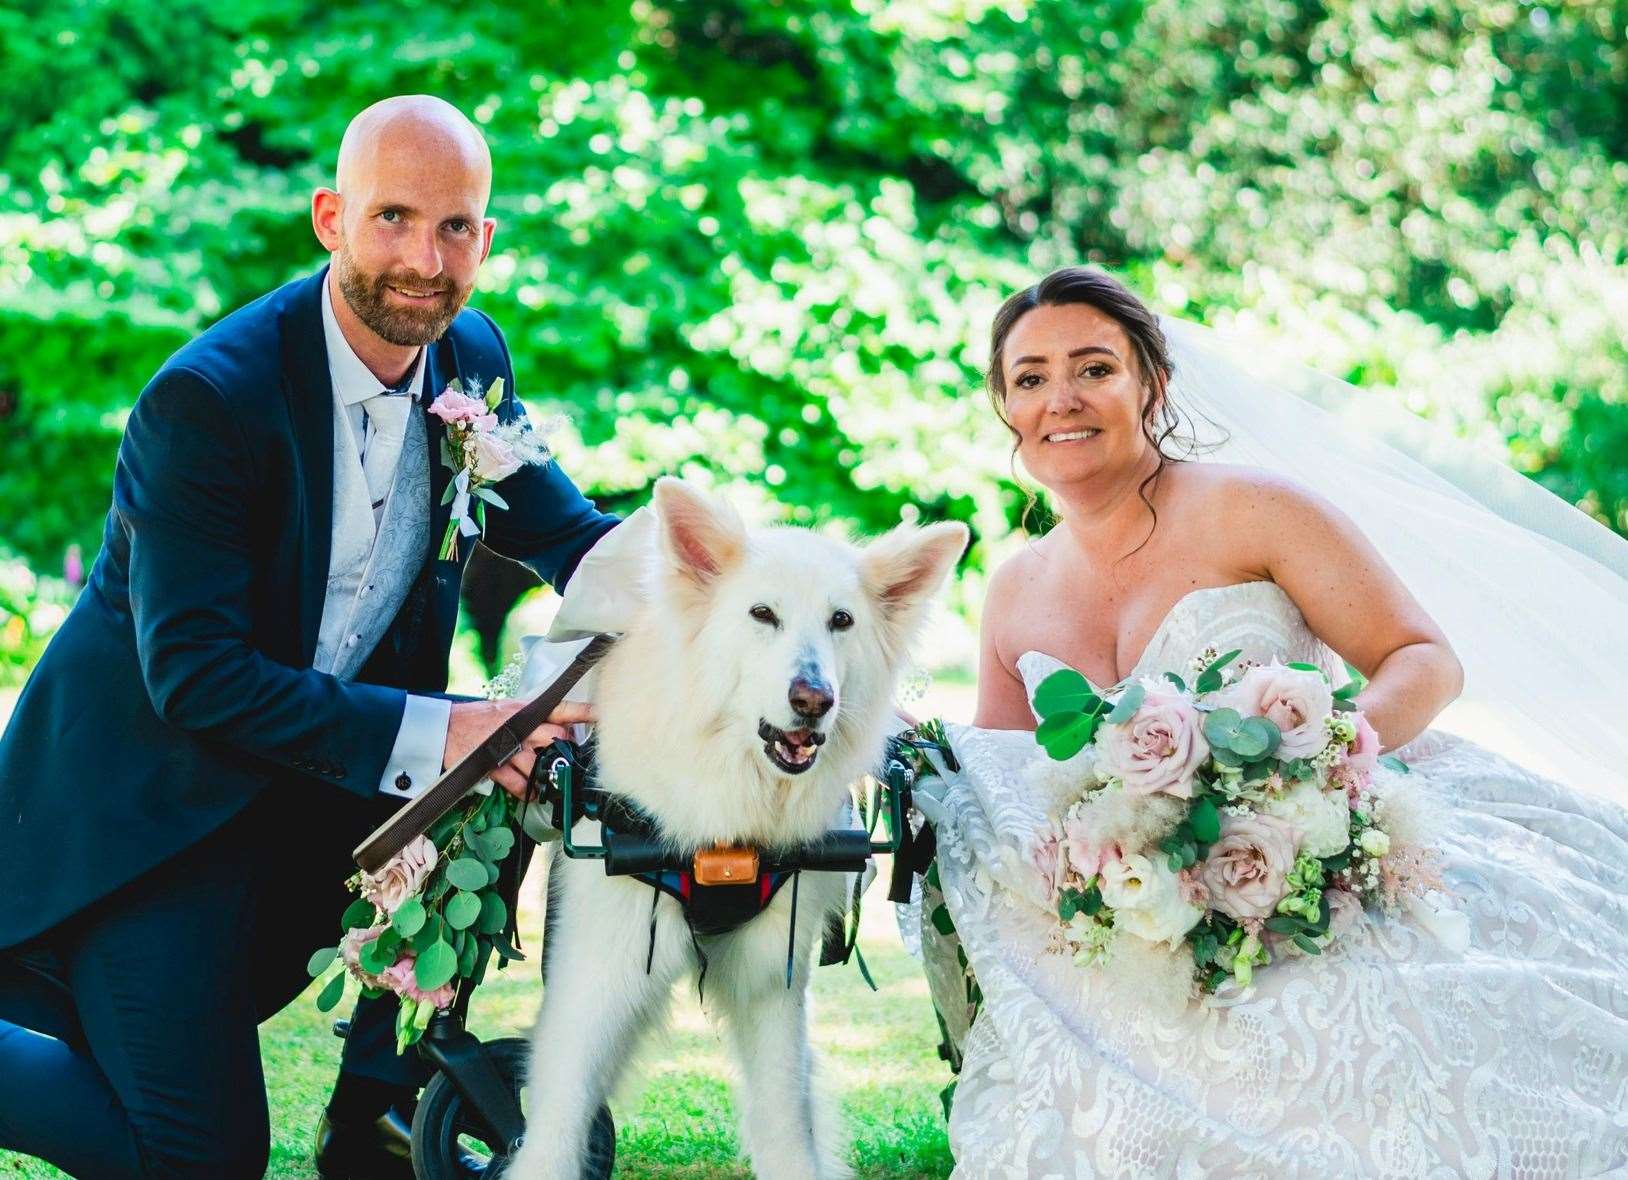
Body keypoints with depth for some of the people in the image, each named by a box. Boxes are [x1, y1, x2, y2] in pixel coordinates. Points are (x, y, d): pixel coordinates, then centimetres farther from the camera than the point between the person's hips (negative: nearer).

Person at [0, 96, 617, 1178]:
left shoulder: (473, 359, -4)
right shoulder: (205, 398, -25)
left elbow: (570, 536, 2)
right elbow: (193, 675, -27)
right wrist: (428, 733, -35)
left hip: (307, 801, 7)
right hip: (146, 803, -7)